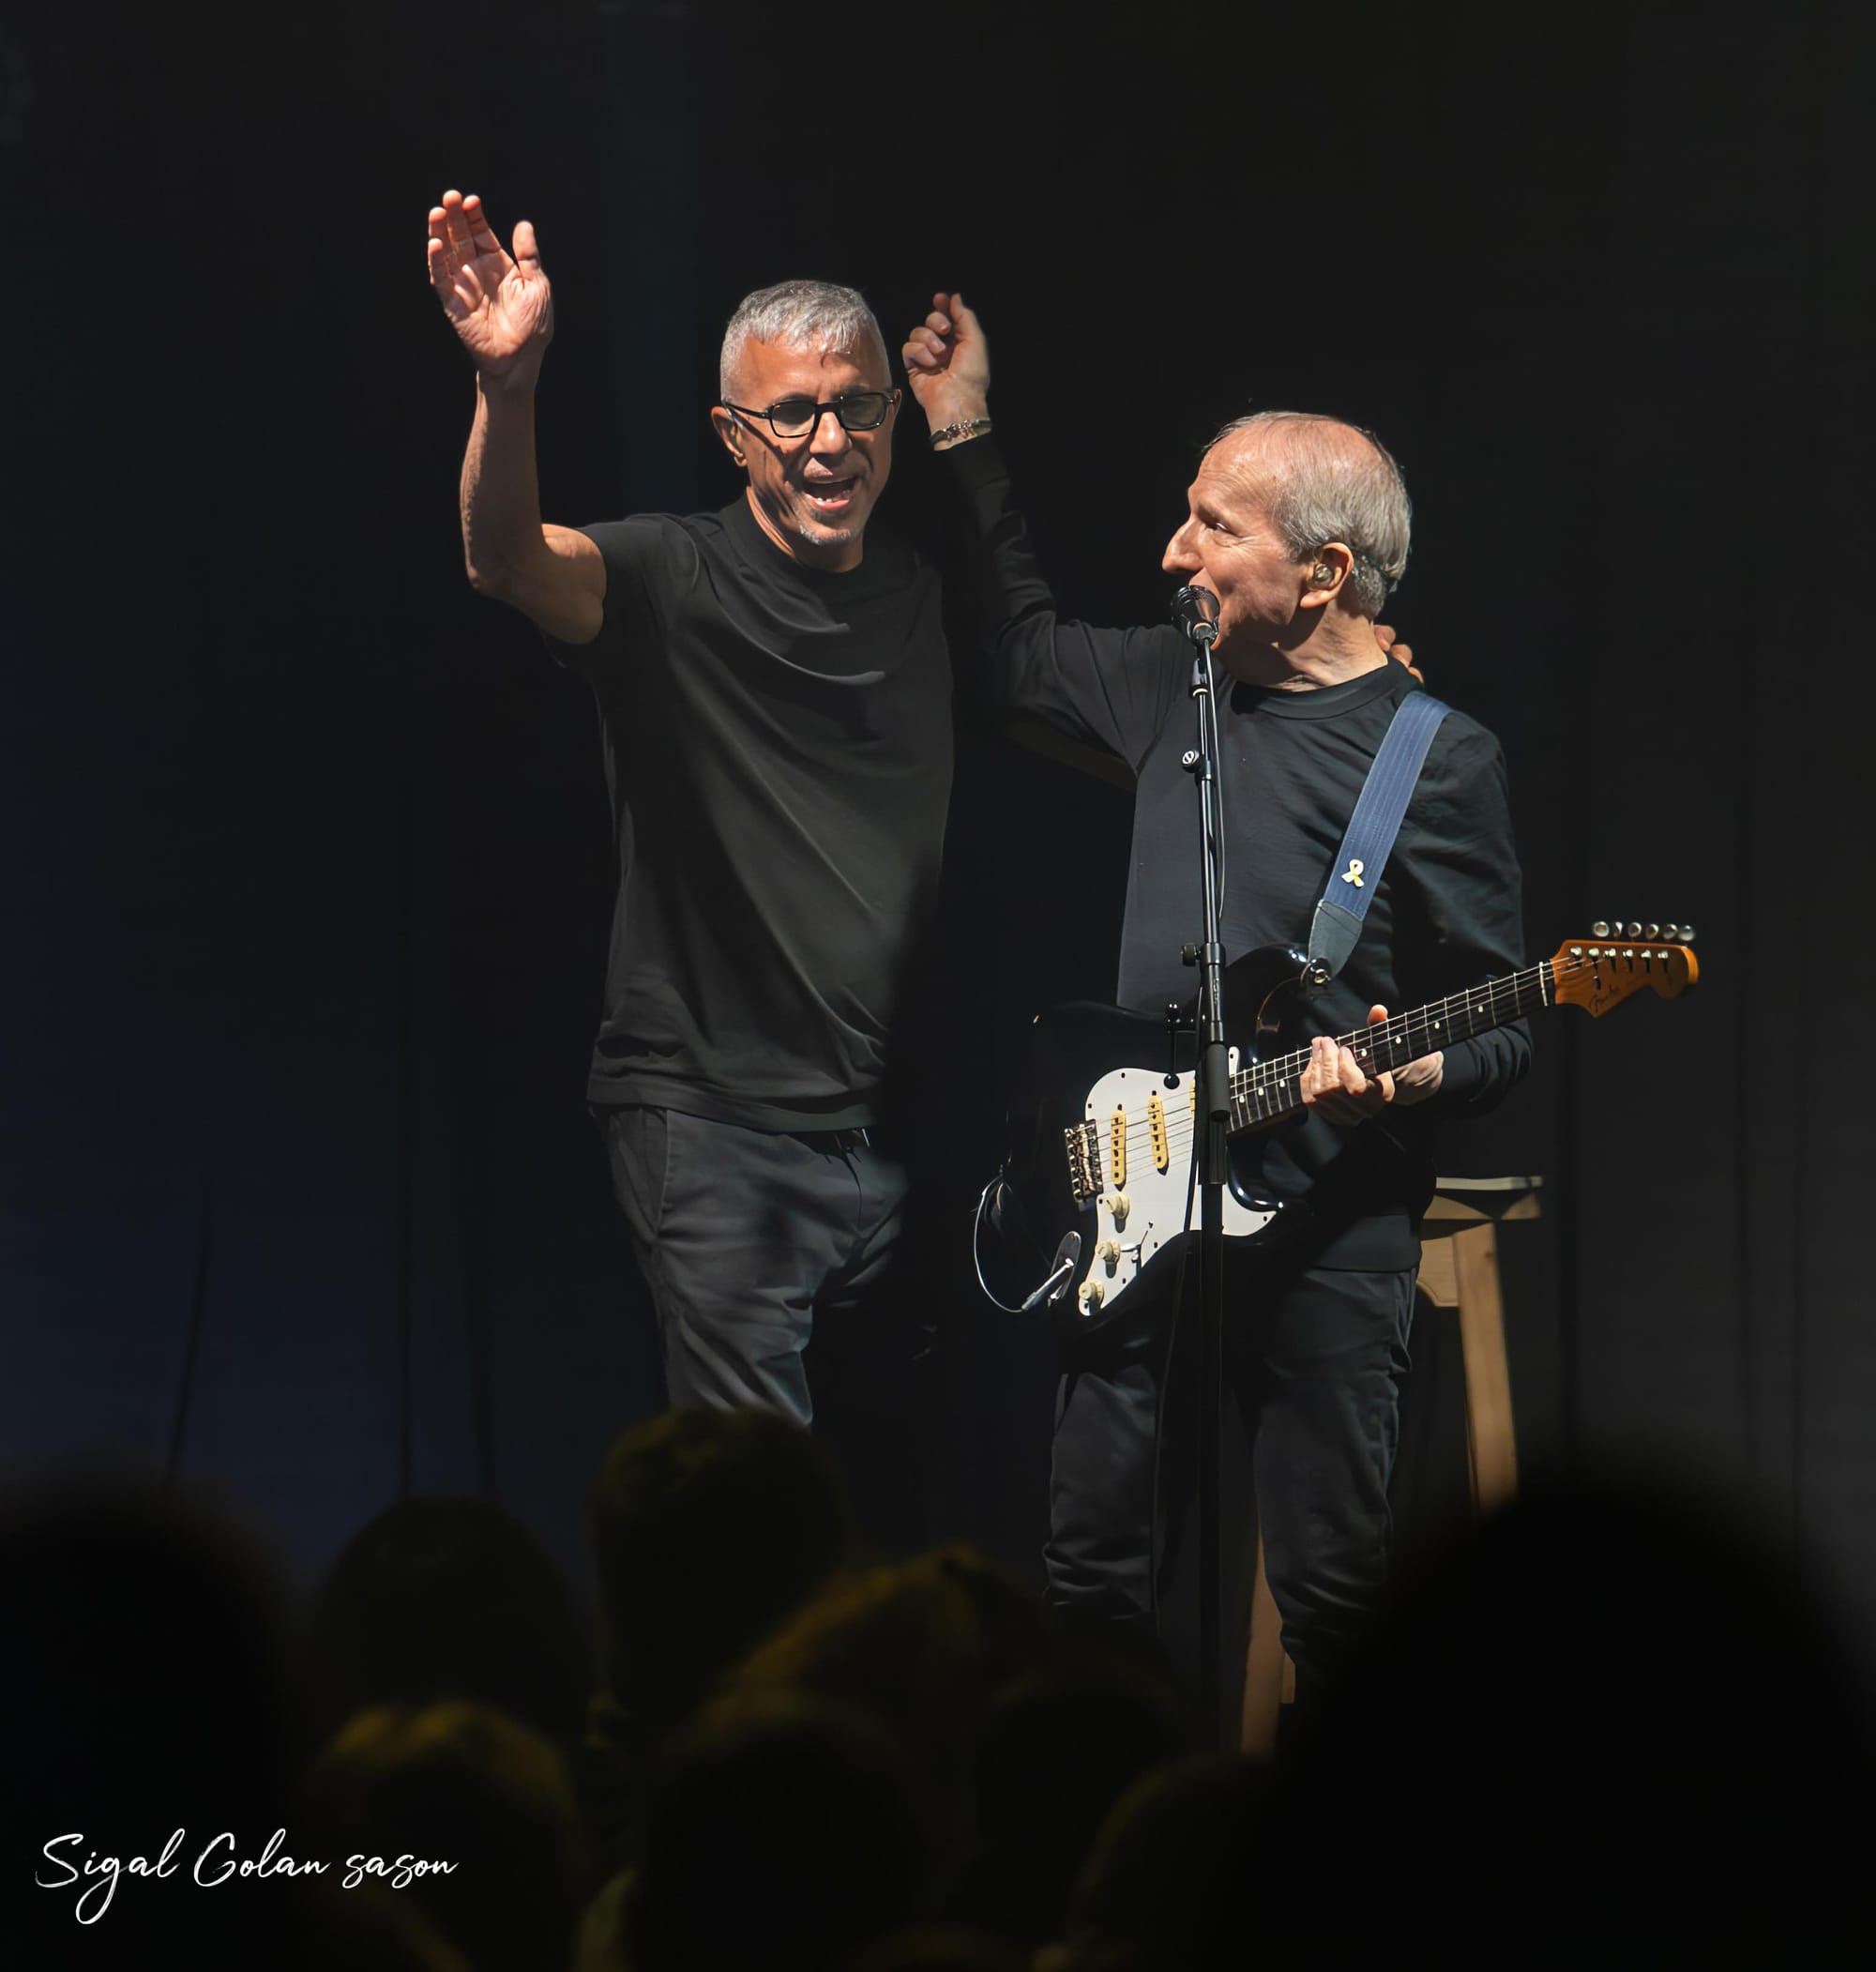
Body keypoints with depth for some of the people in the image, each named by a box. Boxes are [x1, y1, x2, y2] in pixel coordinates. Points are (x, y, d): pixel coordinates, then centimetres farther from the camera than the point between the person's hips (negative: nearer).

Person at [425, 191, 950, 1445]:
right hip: (715, 1117, -5)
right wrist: (507, 386, -45)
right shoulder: (678, 580, -7)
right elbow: (509, 561, -29)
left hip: (893, 1124, 6)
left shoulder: (928, 600, 11)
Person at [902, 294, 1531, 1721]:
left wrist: (1403, 1077, -24)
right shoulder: (1178, 679, 10)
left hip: (1324, 1226, -6)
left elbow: (1504, 1029, -3)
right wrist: (967, 443, 27)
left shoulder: (1440, 761, -7)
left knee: (1333, 1590, -4)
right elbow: (1030, 649, 31)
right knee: (1094, 1560, 6)